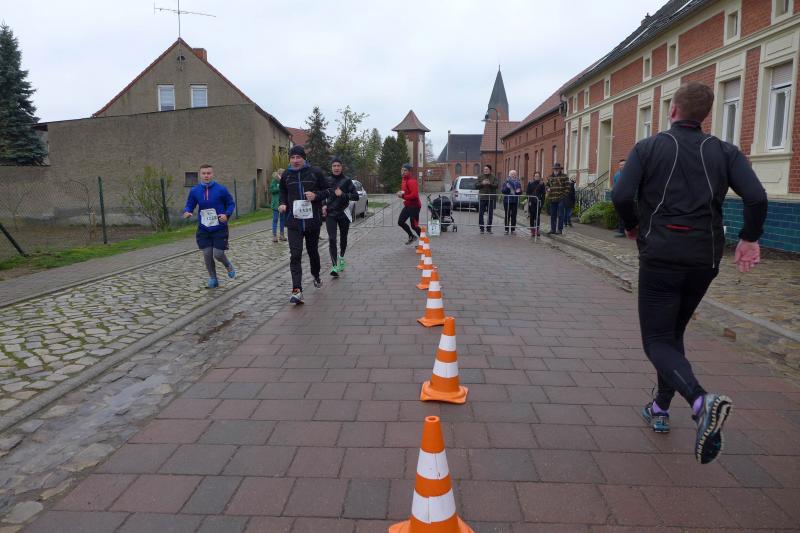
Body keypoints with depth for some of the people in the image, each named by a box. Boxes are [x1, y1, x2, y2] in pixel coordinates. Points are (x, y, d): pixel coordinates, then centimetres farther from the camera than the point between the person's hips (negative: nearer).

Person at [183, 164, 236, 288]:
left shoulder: (221, 189, -9)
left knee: (218, 254, -6)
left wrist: (227, 214, -16)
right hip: (203, 229, 2)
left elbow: (231, 204, 1)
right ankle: (213, 279, 22)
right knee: (207, 255, 2)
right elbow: (189, 206, 6)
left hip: (219, 228, -2)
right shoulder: (194, 190, -3)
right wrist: (187, 212, -16)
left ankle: (228, 266, 29)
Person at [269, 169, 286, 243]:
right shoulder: (274, 181, -3)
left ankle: (282, 235, 20)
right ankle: (274, 236, 4)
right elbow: (271, 190, -10)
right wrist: (280, 188, -17)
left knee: (283, 219, 10)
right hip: (276, 203, -4)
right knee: (275, 219, 0)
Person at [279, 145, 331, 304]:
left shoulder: (315, 172, -2)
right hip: (294, 221, 1)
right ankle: (297, 290, -15)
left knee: (313, 251, 16)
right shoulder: (286, 175, 6)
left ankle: (316, 275, 45)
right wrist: (283, 204, 2)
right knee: (295, 255, -11)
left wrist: (316, 195, -16)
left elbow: (327, 190, 4)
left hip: (313, 220, -1)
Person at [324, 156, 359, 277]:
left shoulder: (347, 181, -1)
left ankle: (341, 257, 44)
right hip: (330, 214, 0)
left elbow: (356, 196, -6)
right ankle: (335, 266, -16)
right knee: (332, 239, -14)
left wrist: (343, 194, -19)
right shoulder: (327, 180, 3)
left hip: (343, 213, 0)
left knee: (343, 238, 14)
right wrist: (323, 205, 0)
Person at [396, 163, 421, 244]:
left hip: (414, 206, -9)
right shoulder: (404, 179, 9)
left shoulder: (411, 181, -20)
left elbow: (414, 195, -28)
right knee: (400, 222, 10)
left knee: (414, 226, -3)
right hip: (407, 205, 9)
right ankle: (411, 236, 28)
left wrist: (403, 196, -21)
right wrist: (401, 193, 3)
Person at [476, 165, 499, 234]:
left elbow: (496, 186, -7)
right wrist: (482, 183, -13)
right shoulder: (480, 177, 10)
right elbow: (476, 186, 4)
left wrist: (490, 183, -23)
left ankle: (489, 228, 11)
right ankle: (481, 228, 5)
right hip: (482, 197, 1)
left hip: (491, 198, 0)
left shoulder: (494, 177, 5)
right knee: (480, 214, -2)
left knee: (490, 214, 3)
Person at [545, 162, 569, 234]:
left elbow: (567, 187, -3)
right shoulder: (550, 177, 12)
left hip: (561, 199, -5)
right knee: (553, 215, 9)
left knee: (560, 215, -2)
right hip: (552, 199, 5)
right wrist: (548, 189, 2)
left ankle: (559, 229, 3)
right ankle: (552, 229, 17)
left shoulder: (564, 176, -1)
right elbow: (547, 185, 24)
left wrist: (564, 195, -10)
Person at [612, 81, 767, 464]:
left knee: (657, 341, 0)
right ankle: (660, 409, 28)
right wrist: (749, 239, 5)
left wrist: (633, 226, 6)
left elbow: (621, 195, -12)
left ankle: (701, 402, -26)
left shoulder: (648, 148, 0)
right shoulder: (724, 152, 7)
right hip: (705, 260, 4)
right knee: (673, 333, 21)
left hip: (660, 257, -4)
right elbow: (756, 197, -7)